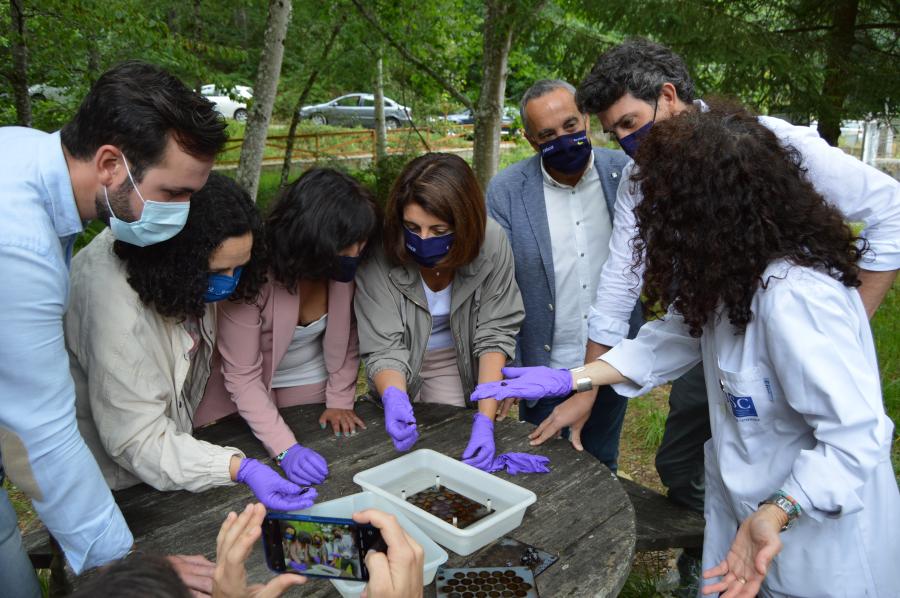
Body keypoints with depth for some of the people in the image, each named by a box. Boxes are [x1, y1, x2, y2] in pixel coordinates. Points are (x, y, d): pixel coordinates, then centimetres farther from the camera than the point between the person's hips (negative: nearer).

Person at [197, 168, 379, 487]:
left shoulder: (347, 267, -19)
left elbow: (347, 338, -3)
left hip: (312, 385, 4)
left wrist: (340, 400, -6)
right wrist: (286, 449, -35)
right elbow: (242, 376, -28)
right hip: (246, 395, -3)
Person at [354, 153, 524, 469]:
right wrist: (394, 398, -49)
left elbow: (495, 335, -22)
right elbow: (384, 349, -27)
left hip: (456, 362, 1)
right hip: (401, 368, 0)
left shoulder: (491, 242, -28)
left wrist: (485, 420, -31)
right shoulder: (379, 253, -32)